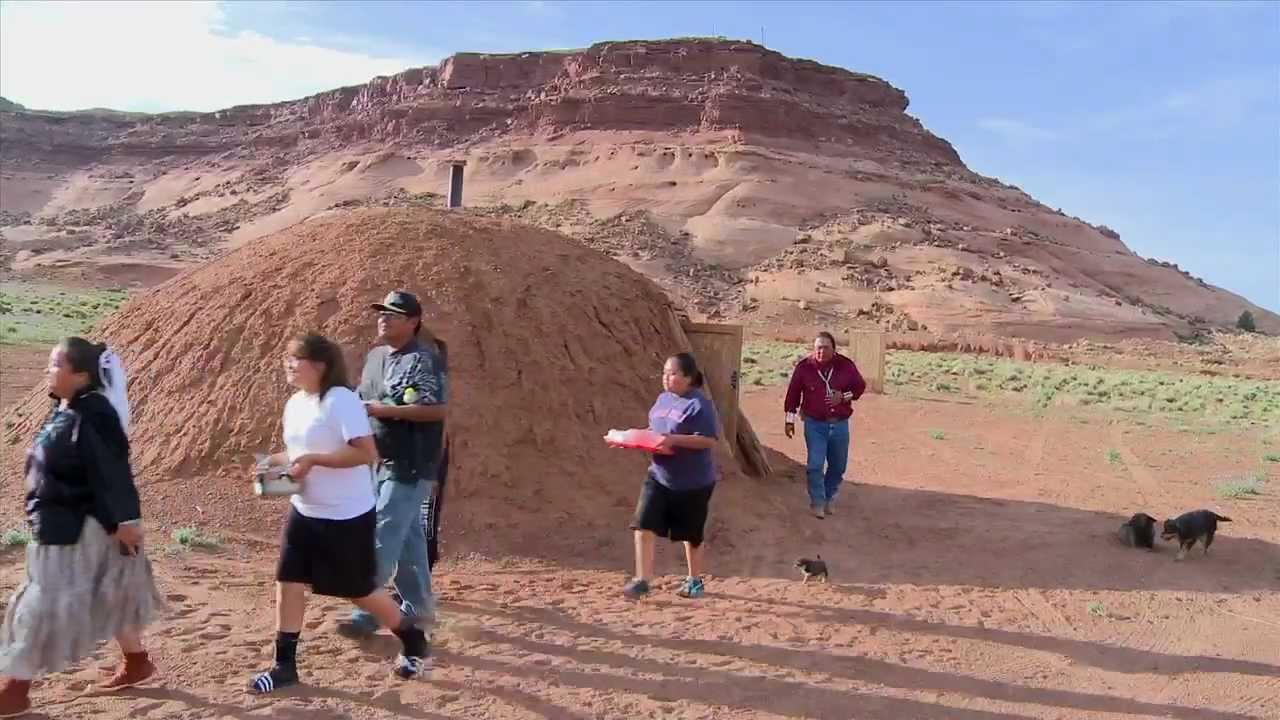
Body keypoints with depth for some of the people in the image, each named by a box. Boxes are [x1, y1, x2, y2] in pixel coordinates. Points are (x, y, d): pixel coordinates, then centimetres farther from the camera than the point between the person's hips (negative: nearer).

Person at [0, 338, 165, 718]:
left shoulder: (92, 416, -23)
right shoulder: (64, 410, 8)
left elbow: (112, 473, -23)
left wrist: (125, 520, -22)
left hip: (80, 530, -10)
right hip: (60, 526, 10)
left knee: (46, 604, 1)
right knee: (108, 598, 19)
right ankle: (137, 662, 33)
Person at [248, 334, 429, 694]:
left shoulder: (340, 400, -21)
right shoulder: (294, 403, 7)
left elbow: (366, 452, -27)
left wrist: (313, 460, -28)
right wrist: (276, 462, 0)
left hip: (347, 517, -8)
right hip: (304, 512, 8)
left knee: (360, 590, 5)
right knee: (288, 582, 4)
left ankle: (414, 642, 27)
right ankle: (284, 665, 19)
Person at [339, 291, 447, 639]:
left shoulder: (423, 361, -15)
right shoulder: (376, 356, 13)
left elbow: (435, 409, -24)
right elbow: (366, 400, 25)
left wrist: (384, 410, -23)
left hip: (408, 466, -9)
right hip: (381, 461, 9)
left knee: (382, 538, -8)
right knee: (407, 536, 16)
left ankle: (367, 613, -1)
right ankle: (417, 606, 27)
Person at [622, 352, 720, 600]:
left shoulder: (699, 404, -16)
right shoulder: (663, 399, 7)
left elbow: (709, 440, -22)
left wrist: (674, 440, -29)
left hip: (693, 482, -6)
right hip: (659, 476, 6)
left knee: (690, 534, 12)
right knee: (644, 526, -7)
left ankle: (695, 581, 32)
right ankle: (642, 580, 2)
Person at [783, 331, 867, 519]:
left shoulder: (846, 365, -4)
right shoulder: (804, 367, -7)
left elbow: (860, 386, 8)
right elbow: (793, 394, 1)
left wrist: (844, 396, -10)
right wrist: (790, 420, 1)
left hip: (839, 424, 2)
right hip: (814, 424, -2)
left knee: (838, 465, 13)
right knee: (815, 465, -7)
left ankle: (830, 497, 36)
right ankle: (817, 502, 7)